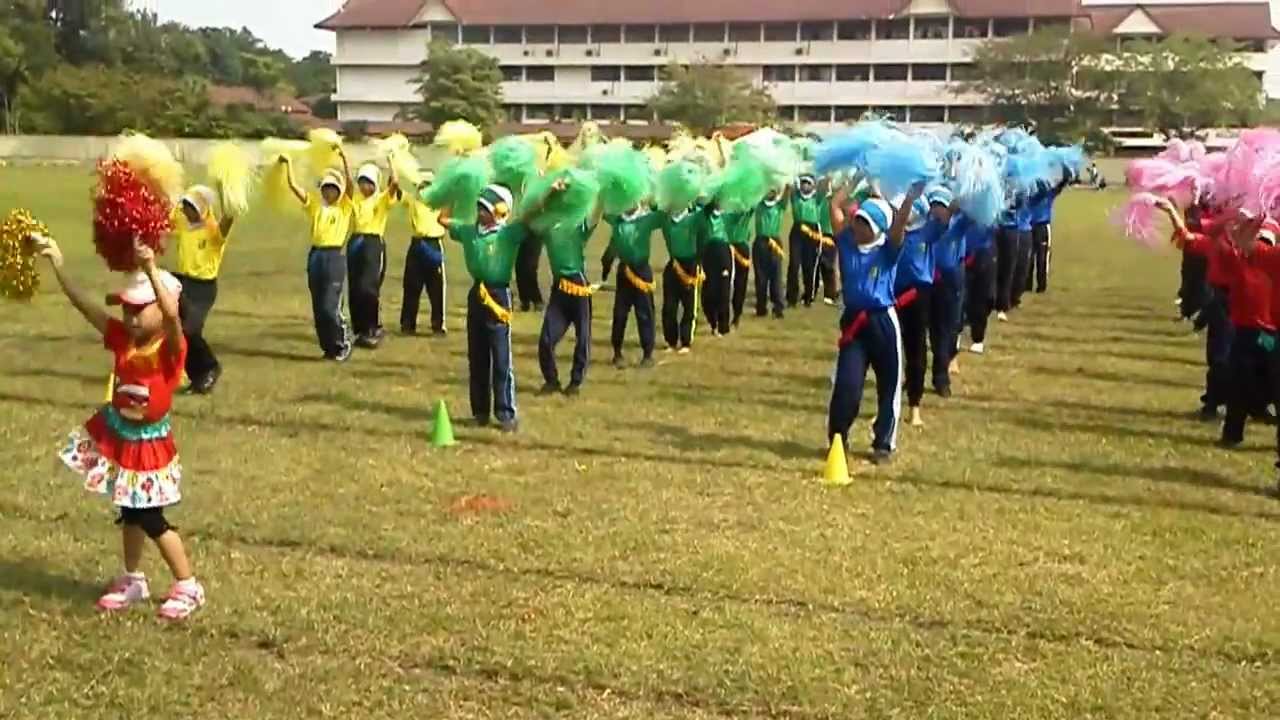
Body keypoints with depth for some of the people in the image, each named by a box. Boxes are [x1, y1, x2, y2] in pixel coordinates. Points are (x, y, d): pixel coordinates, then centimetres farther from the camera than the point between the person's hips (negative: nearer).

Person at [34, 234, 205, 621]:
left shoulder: (171, 348, -21)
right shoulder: (122, 339, -4)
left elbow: (172, 315, -42)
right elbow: (84, 305, -8)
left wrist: (152, 269, -53)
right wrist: (57, 265, -17)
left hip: (148, 443, -6)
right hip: (116, 437, 6)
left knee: (150, 519, 1)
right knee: (129, 513, 19)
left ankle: (188, 586, 16)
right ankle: (133, 581, 35)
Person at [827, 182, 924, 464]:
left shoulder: (888, 250, -3)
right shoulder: (846, 243, 3)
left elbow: (899, 223, -20)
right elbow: (835, 207, -1)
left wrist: (911, 197, -34)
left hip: (883, 322, -1)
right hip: (853, 320, 1)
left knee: (888, 386, 7)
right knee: (846, 385, -5)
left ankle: (884, 444, 20)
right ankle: (837, 439, 12)